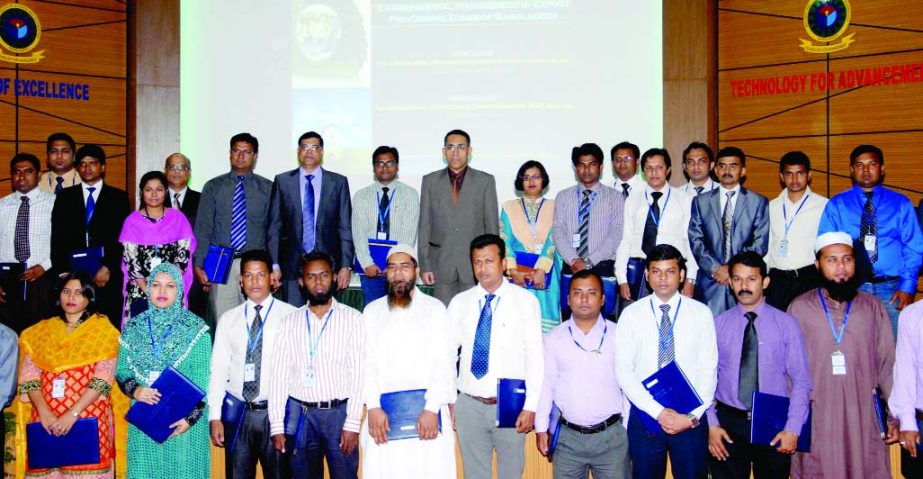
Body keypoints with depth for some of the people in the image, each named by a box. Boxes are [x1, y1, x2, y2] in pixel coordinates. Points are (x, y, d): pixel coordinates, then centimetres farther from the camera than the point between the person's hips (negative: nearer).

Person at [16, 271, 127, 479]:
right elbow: (28, 375, 5)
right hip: (47, 419, 3)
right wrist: (43, 411, -11)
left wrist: (73, 414, -15)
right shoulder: (41, 330, 13)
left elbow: (104, 378, -6)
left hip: (89, 418, -2)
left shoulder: (103, 329, 4)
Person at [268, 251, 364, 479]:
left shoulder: (352, 318, 1)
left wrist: (352, 423, -10)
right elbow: (279, 374, 6)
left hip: (339, 412, -2)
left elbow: (357, 373, -4)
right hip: (300, 415, 2)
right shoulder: (290, 322, 8)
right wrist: (277, 426, 0)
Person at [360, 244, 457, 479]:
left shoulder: (434, 308, 6)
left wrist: (432, 408, -12)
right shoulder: (372, 311, 13)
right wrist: (373, 407, -7)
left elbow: (443, 362, -1)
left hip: (427, 410, -2)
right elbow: (368, 362, 6)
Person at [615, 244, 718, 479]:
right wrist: (658, 412, -14)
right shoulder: (631, 314, -1)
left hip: (691, 418, 0)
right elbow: (623, 370, -7)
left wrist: (693, 416, -11)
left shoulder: (701, 313, 1)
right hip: (645, 414, 0)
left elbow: (708, 370, -2)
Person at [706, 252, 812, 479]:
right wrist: (711, 425, -6)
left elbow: (801, 381, -1)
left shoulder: (786, 324, -1)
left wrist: (793, 429, -8)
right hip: (728, 423, 0)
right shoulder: (718, 324, 1)